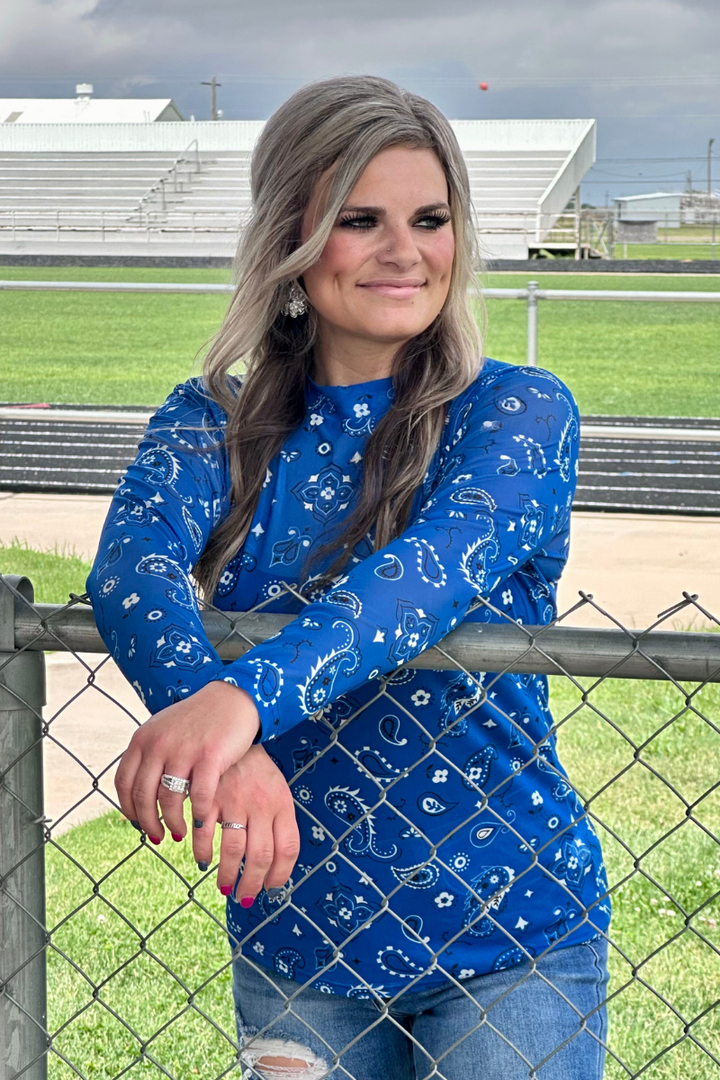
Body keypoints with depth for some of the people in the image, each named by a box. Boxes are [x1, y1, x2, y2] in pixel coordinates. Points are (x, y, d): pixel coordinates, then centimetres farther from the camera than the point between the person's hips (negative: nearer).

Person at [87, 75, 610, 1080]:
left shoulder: (520, 412, -8)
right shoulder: (212, 424, -1)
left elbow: (435, 567, -27)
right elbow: (133, 567, -20)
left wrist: (244, 697, -44)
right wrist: (229, 752, -41)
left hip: (511, 938, -2)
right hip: (291, 936, 2)